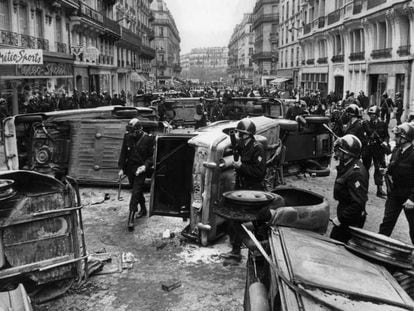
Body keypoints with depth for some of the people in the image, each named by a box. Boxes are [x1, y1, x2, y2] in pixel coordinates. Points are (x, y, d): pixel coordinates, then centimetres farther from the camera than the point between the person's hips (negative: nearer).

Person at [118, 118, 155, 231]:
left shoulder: (148, 139, -12)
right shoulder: (127, 137, -1)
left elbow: (152, 156, -5)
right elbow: (123, 153, 6)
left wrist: (145, 165, -20)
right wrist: (121, 168, 3)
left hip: (141, 169, -4)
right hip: (130, 168, 5)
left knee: (136, 192, -10)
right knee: (138, 191, 18)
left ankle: (131, 218, -10)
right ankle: (143, 209, 39)